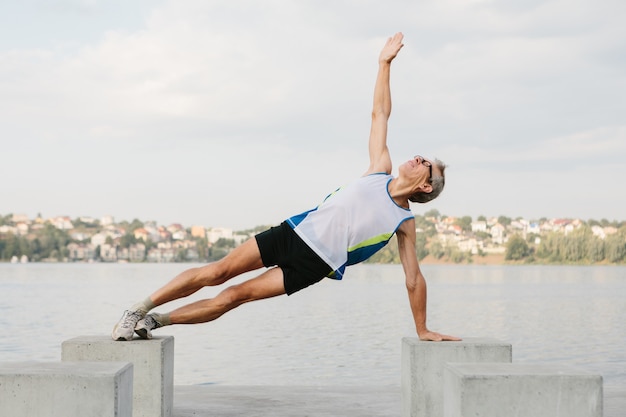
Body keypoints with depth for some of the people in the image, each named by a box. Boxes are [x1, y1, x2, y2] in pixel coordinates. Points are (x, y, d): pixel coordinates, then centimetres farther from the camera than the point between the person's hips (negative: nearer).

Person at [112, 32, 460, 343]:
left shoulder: (405, 223, 1)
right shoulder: (381, 170, 9)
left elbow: (414, 278, 4)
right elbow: (380, 113, 12)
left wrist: (423, 329, 2)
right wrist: (385, 63, 11)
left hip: (313, 264, -3)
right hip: (295, 231, 3)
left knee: (235, 296, -11)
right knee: (216, 273, -7)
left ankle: (154, 321, 0)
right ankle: (140, 309, 3)